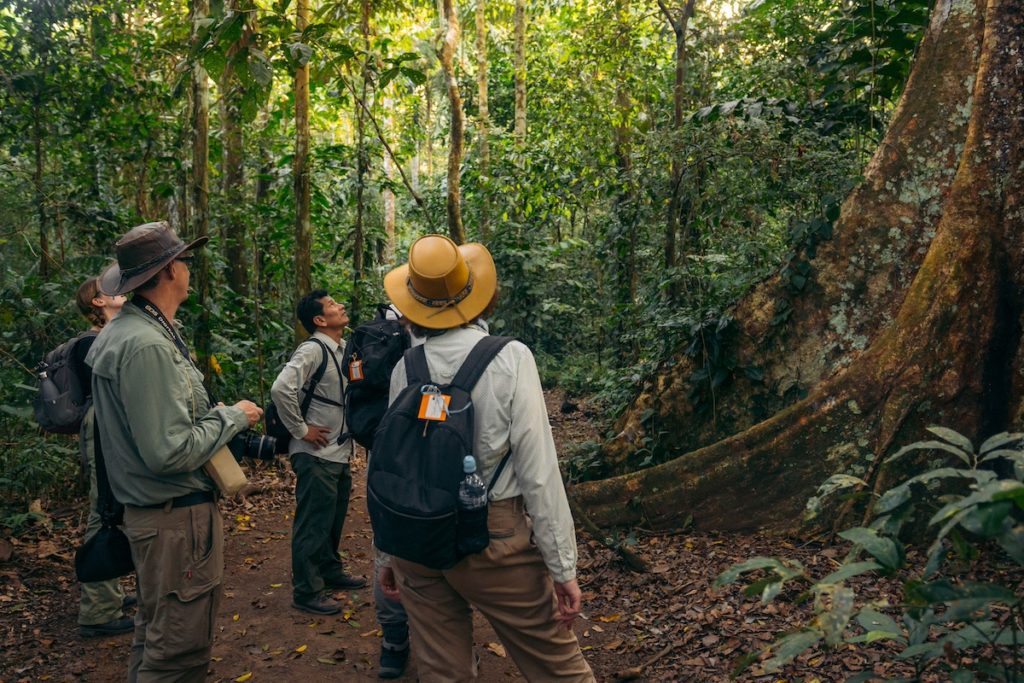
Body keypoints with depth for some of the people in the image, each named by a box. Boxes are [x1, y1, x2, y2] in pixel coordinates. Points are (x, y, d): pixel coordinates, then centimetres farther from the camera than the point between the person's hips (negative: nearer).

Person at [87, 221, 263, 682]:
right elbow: (170, 452, -26)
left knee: (155, 633, 24)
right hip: (176, 516, -10)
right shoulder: (147, 345, -23)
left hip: (147, 508, 10)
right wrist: (232, 417, -13)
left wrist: (218, 414, 10)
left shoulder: (122, 331, 8)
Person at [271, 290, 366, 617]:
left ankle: (330, 571, 38)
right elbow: (281, 389, -30)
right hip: (317, 455, -9)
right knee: (313, 524, 1)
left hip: (340, 452, 9)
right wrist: (301, 430, -20)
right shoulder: (312, 350, -17)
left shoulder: (343, 349, 10)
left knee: (334, 519, 21)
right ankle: (307, 592, 12)